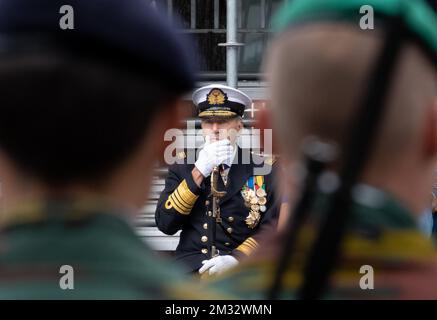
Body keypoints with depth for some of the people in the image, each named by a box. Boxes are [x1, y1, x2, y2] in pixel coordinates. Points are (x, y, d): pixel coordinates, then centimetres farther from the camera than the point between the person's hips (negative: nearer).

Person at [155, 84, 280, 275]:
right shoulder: (183, 166, 12)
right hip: (190, 267, 0)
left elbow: (271, 228, 3)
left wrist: (236, 258, -14)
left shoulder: (264, 170, 9)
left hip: (241, 266, 0)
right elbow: (165, 224, 0)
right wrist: (198, 173, -8)